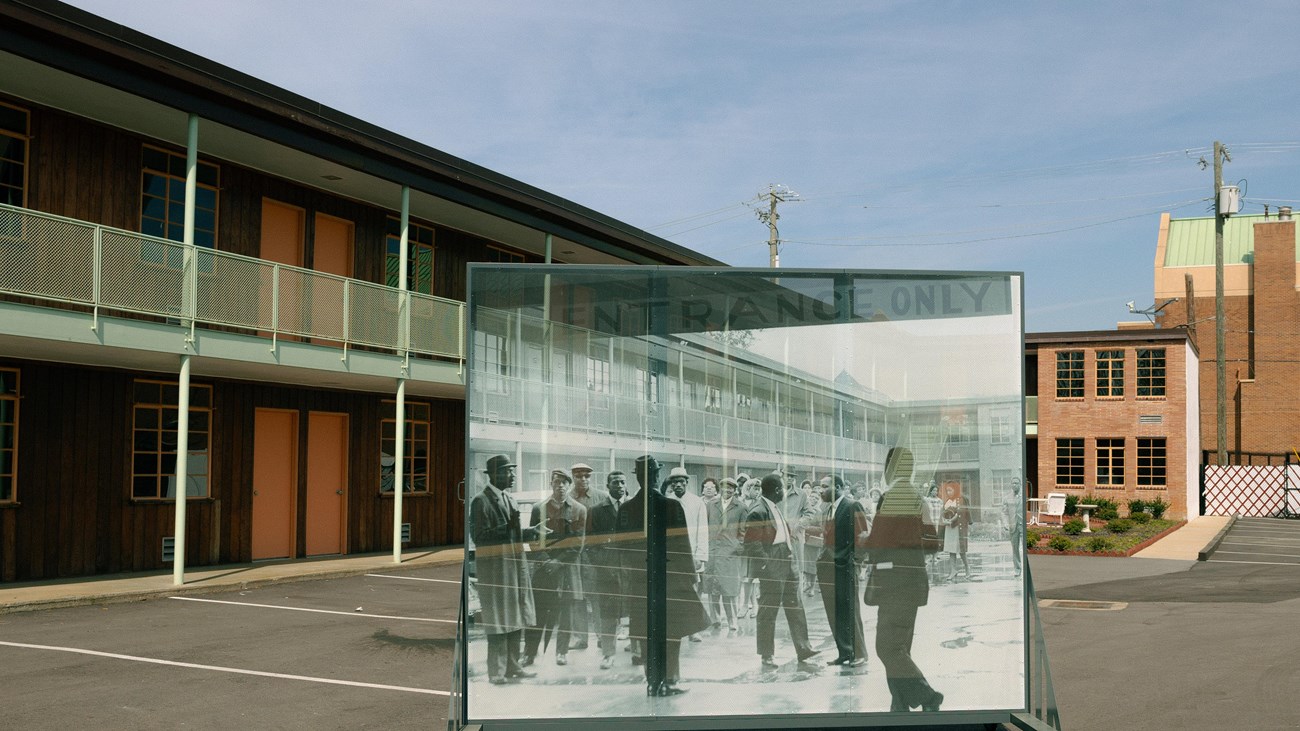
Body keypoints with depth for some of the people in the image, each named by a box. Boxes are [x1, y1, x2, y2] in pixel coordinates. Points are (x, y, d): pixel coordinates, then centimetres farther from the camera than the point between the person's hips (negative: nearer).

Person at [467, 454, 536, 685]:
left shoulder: (510, 499, 15)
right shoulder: (481, 501, -9)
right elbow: (478, 536, -15)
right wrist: (507, 527, -21)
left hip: (515, 564, 8)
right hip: (494, 567, -8)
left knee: (516, 616, 12)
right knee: (498, 619, -5)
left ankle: (512, 666, 21)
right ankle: (496, 671, 2)